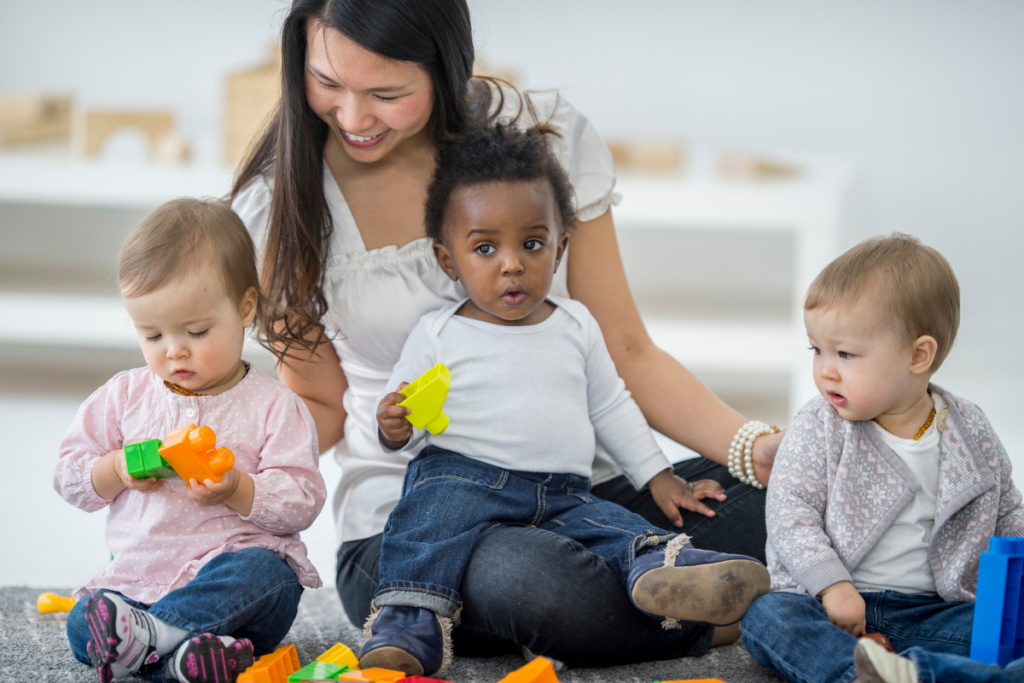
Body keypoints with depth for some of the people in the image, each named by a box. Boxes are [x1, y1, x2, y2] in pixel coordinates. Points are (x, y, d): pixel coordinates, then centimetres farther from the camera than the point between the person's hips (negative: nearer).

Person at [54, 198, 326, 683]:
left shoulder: (273, 406, 2)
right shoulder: (125, 395, 12)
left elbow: (302, 503, -3)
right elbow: (69, 475, 14)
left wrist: (237, 489, -20)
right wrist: (119, 471, -7)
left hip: (237, 565, -2)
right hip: (136, 576, 3)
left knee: (258, 574, -37)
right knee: (81, 627, -25)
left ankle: (144, 634, -44)